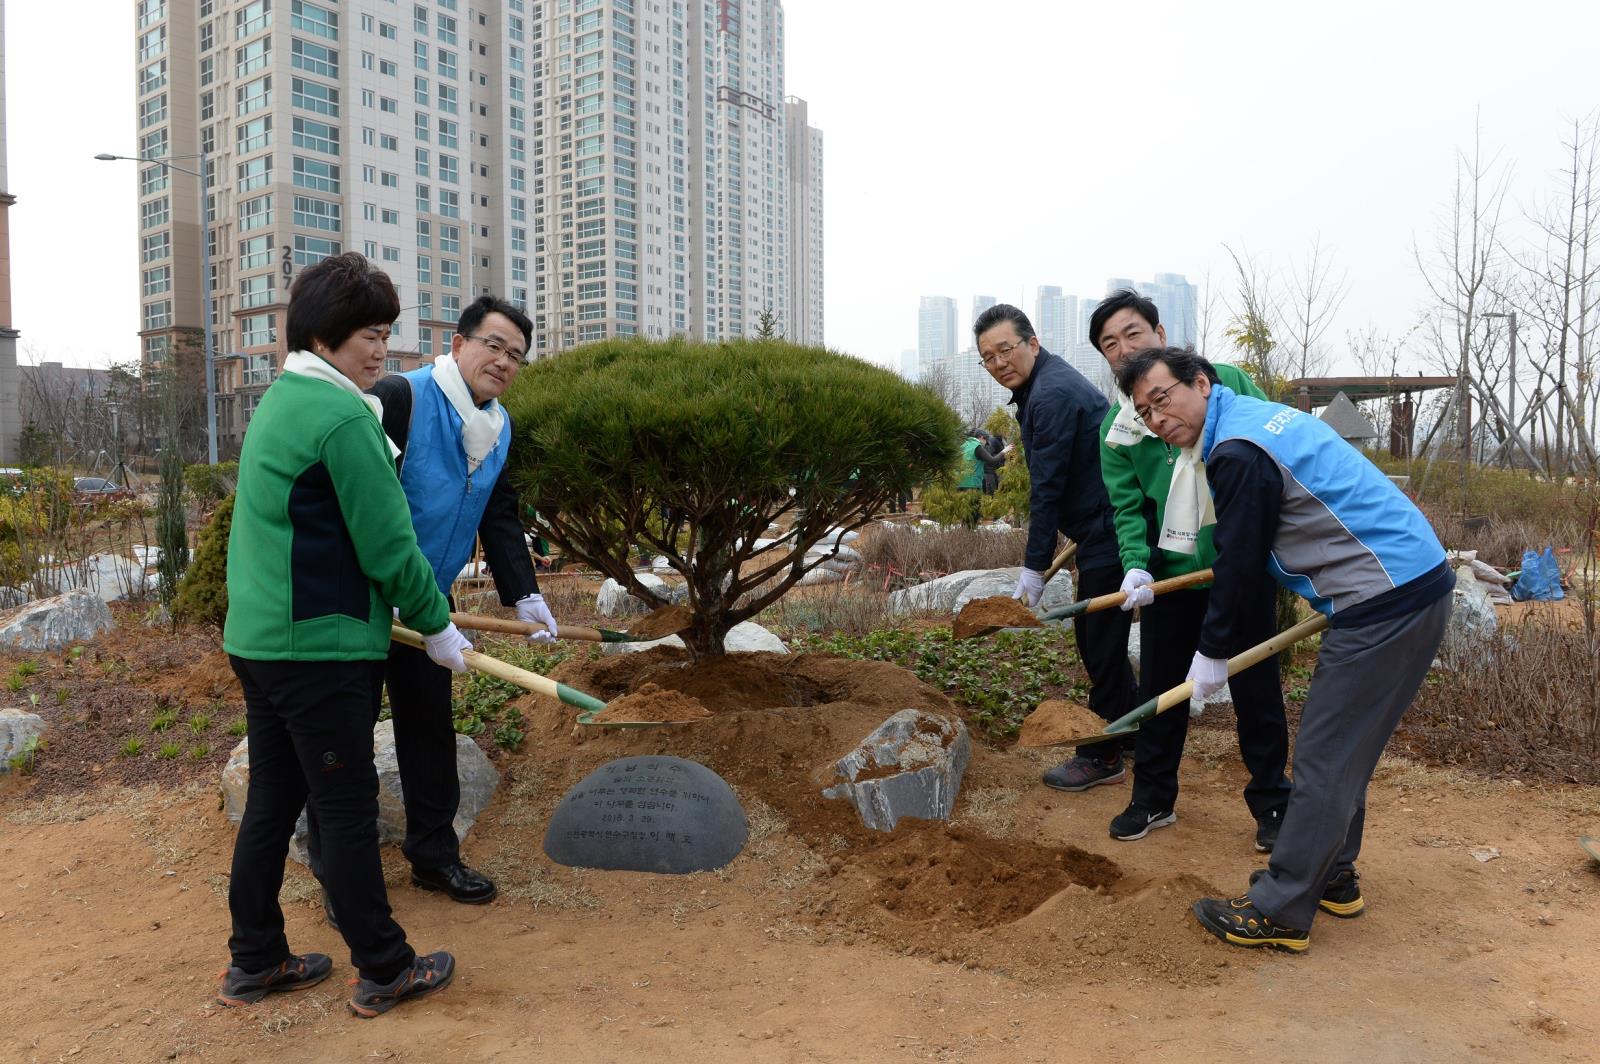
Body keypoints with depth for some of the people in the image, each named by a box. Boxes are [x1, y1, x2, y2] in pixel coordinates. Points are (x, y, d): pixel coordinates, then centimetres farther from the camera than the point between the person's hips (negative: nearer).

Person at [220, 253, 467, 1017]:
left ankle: (254, 961, 29)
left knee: (272, 800, 17)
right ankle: (384, 972, 14)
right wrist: (436, 623, -4)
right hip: (323, 646, -9)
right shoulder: (343, 417, -17)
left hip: (258, 636, 9)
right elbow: (387, 544, -18)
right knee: (347, 810, 1)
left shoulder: (278, 402, 13)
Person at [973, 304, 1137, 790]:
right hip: (1102, 531, 11)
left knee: (1101, 645, -2)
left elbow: (1048, 488, -21)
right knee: (1096, 637, 20)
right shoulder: (1047, 384, 14)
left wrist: (1034, 568, -17)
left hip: (1108, 535, -11)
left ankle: (1102, 756, 10)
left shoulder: (1053, 393, -19)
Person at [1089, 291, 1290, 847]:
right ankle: (1153, 798, 29)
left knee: (1255, 686, 8)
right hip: (1170, 570, 3)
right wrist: (1136, 565, -21)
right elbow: (1127, 507, -3)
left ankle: (1271, 804, 26)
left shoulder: (1226, 382, -5)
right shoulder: (1116, 427, 2)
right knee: (1159, 686, 12)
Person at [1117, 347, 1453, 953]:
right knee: (1342, 750, 19)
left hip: (1385, 602, -10)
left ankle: (1279, 913, 6)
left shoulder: (1238, 453, -18)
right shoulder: (1258, 416, 14)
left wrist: (1213, 654, 1)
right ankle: (1331, 878, 32)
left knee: (1324, 759, -3)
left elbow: (1239, 563, -11)